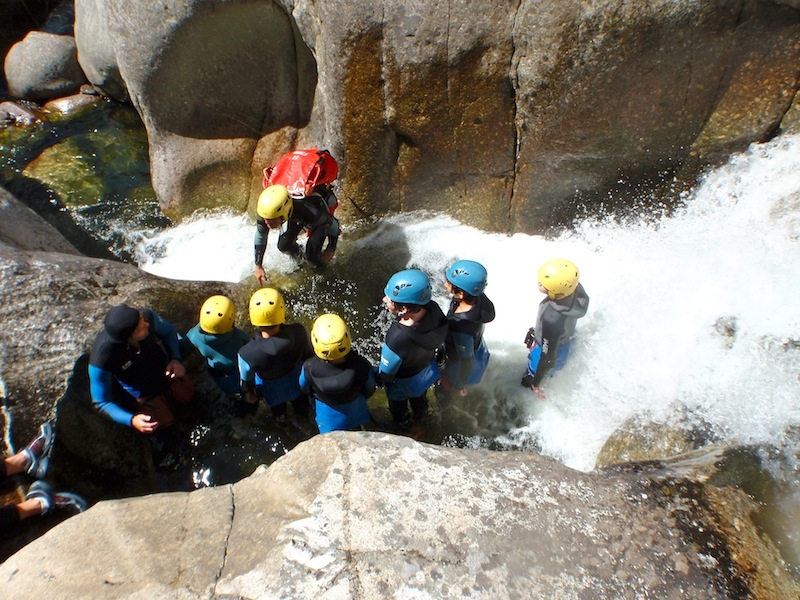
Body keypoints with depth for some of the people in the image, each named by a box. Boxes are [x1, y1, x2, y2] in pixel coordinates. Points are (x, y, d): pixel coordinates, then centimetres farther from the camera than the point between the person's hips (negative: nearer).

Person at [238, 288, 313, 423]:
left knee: (277, 406, 37)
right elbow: (307, 353, -14)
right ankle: (303, 413, 68)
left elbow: (246, 378, -20)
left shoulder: (248, 353, -43)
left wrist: (248, 392, 3)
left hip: (273, 388, -1)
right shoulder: (298, 332, -38)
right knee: (300, 400, 37)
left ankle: (281, 417, 68)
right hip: (296, 378, 1)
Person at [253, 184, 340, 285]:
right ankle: (296, 252, 31)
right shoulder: (268, 210, -36)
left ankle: (320, 262, 24)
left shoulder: (311, 213, -48)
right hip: (296, 216, 4)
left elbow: (333, 224, -27)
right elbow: (260, 235, -15)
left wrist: (331, 250, -12)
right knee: (283, 246, -6)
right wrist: (258, 266, -8)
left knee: (311, 255, -13)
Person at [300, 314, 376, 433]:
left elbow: (305, 389, -13)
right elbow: (369, 390, -14)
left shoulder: (310, 368, -38)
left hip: (328, 418, 0)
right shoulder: (361, 365, -37)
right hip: (354, 413, 0)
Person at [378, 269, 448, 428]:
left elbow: (386, 374, -28)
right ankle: (419, 417, 70)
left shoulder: (397, 339, -49)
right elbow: (440, 340, -10)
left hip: (405, 382, -4)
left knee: (398, 406, 33)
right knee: (420, 398, 39)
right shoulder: (433, 308, -33)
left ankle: (402, 425, 65)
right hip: (429, 370, 5)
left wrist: (377, 378, -6)